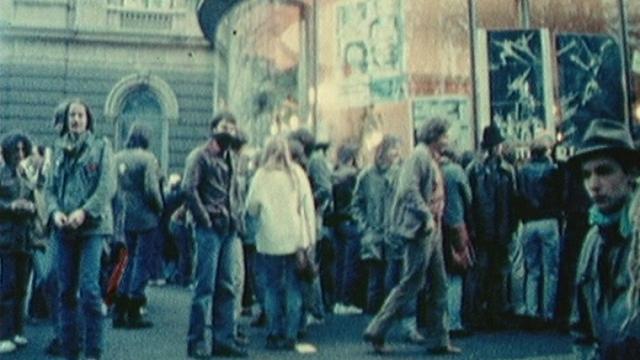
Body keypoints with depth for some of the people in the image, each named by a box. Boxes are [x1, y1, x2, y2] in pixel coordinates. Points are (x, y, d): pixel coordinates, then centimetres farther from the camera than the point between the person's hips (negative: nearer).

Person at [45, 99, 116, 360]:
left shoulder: (100, 146, 3)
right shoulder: (59, 149, 14)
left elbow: (108, 186, -6)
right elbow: (50, 187, 10)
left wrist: (84, 212, -17)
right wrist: (55, 211, -9)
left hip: (92, 226, -4)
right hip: (64, 229, 4)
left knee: (89, 288, -12)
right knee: (66, 290, 6)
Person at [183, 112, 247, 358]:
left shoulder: (229, 159, 20)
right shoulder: (200, 156, -4)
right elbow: (189, 189, -14)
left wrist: (234, 216, 11)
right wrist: (204, 218, -14)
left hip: (228, 229, 8)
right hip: (210, 229, -7)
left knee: (226, 287, 8)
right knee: (205, 286, -6)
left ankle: (224, 339, 14)